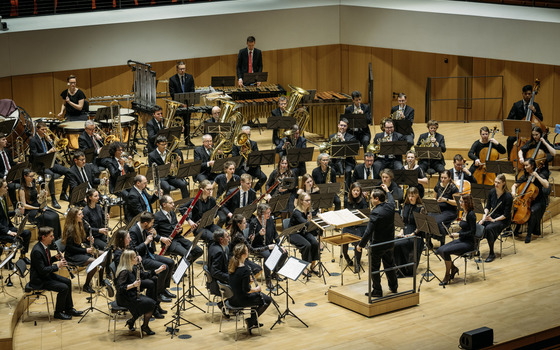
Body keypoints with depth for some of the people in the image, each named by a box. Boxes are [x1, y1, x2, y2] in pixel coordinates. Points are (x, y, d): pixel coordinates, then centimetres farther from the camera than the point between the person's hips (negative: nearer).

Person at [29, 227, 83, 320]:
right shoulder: (37, 251, -27)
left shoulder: (45, 246, 3)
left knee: (67, 282, 9)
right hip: (39, 280, -10)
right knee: (64, 288, -17)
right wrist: (57, 265, -21)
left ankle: (69, 309, 18)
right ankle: (58, 312, 1)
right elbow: (42, 270, -27)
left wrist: (56, 258, -1)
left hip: (47, 274, 10)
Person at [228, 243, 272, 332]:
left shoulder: (232, 264, -6)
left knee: (258, 295, 32)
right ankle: (251, 321, 13)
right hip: (240, 300, -8)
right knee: (267, 300, 11)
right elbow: (246, 289, -26)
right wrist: (257, 289, -9)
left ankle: (254, 322, 38)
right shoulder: (245, 270, -29)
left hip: (232, 297, 8)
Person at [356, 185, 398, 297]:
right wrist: (387, 190, 39)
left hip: (377, 245, -8)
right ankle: (393, 287, 36)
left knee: (374, 268, 7)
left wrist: (361, 245, -19)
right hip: (389, 243, 8)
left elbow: (368, 232, -27)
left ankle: (377, 291, 14)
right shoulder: (390, 206, -6)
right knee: (389, 264, 23)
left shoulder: (376, 213, -27)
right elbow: (391, 199, 23)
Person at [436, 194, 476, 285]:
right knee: (439, 250, -8)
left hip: (468, 243, -9)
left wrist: (459, 234, -20)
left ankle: (447, 275, -11)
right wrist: (455, 233, 4)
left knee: (445, 251, -27)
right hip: (461, 240, 9)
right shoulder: (464, 213, 11)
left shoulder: (471, 214, -16)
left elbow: (473, 232, -19)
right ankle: (453, 268, 9)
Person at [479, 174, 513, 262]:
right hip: (492, 215, 6)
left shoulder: (508, 196, -19)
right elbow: (488, 206, 6)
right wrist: (484, 216, -11)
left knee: (488, 228, -33)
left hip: (503, 220, -6)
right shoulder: (492, 192, -1)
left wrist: (494, 220, -22)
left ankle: (492, 254, -19)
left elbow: (506, 214, -16)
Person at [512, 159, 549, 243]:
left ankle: (529, 234, -25)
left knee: (533, 211, -35)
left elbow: (546, 185, -23)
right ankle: (516, 230, -5)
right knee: (514, 207, -20)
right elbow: (514, 185, 10)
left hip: (538, 201, -5)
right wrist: (513, 192, -11)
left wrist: (537, 176, -22)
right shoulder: (524, 177, 8)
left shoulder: (540, 175, -6)